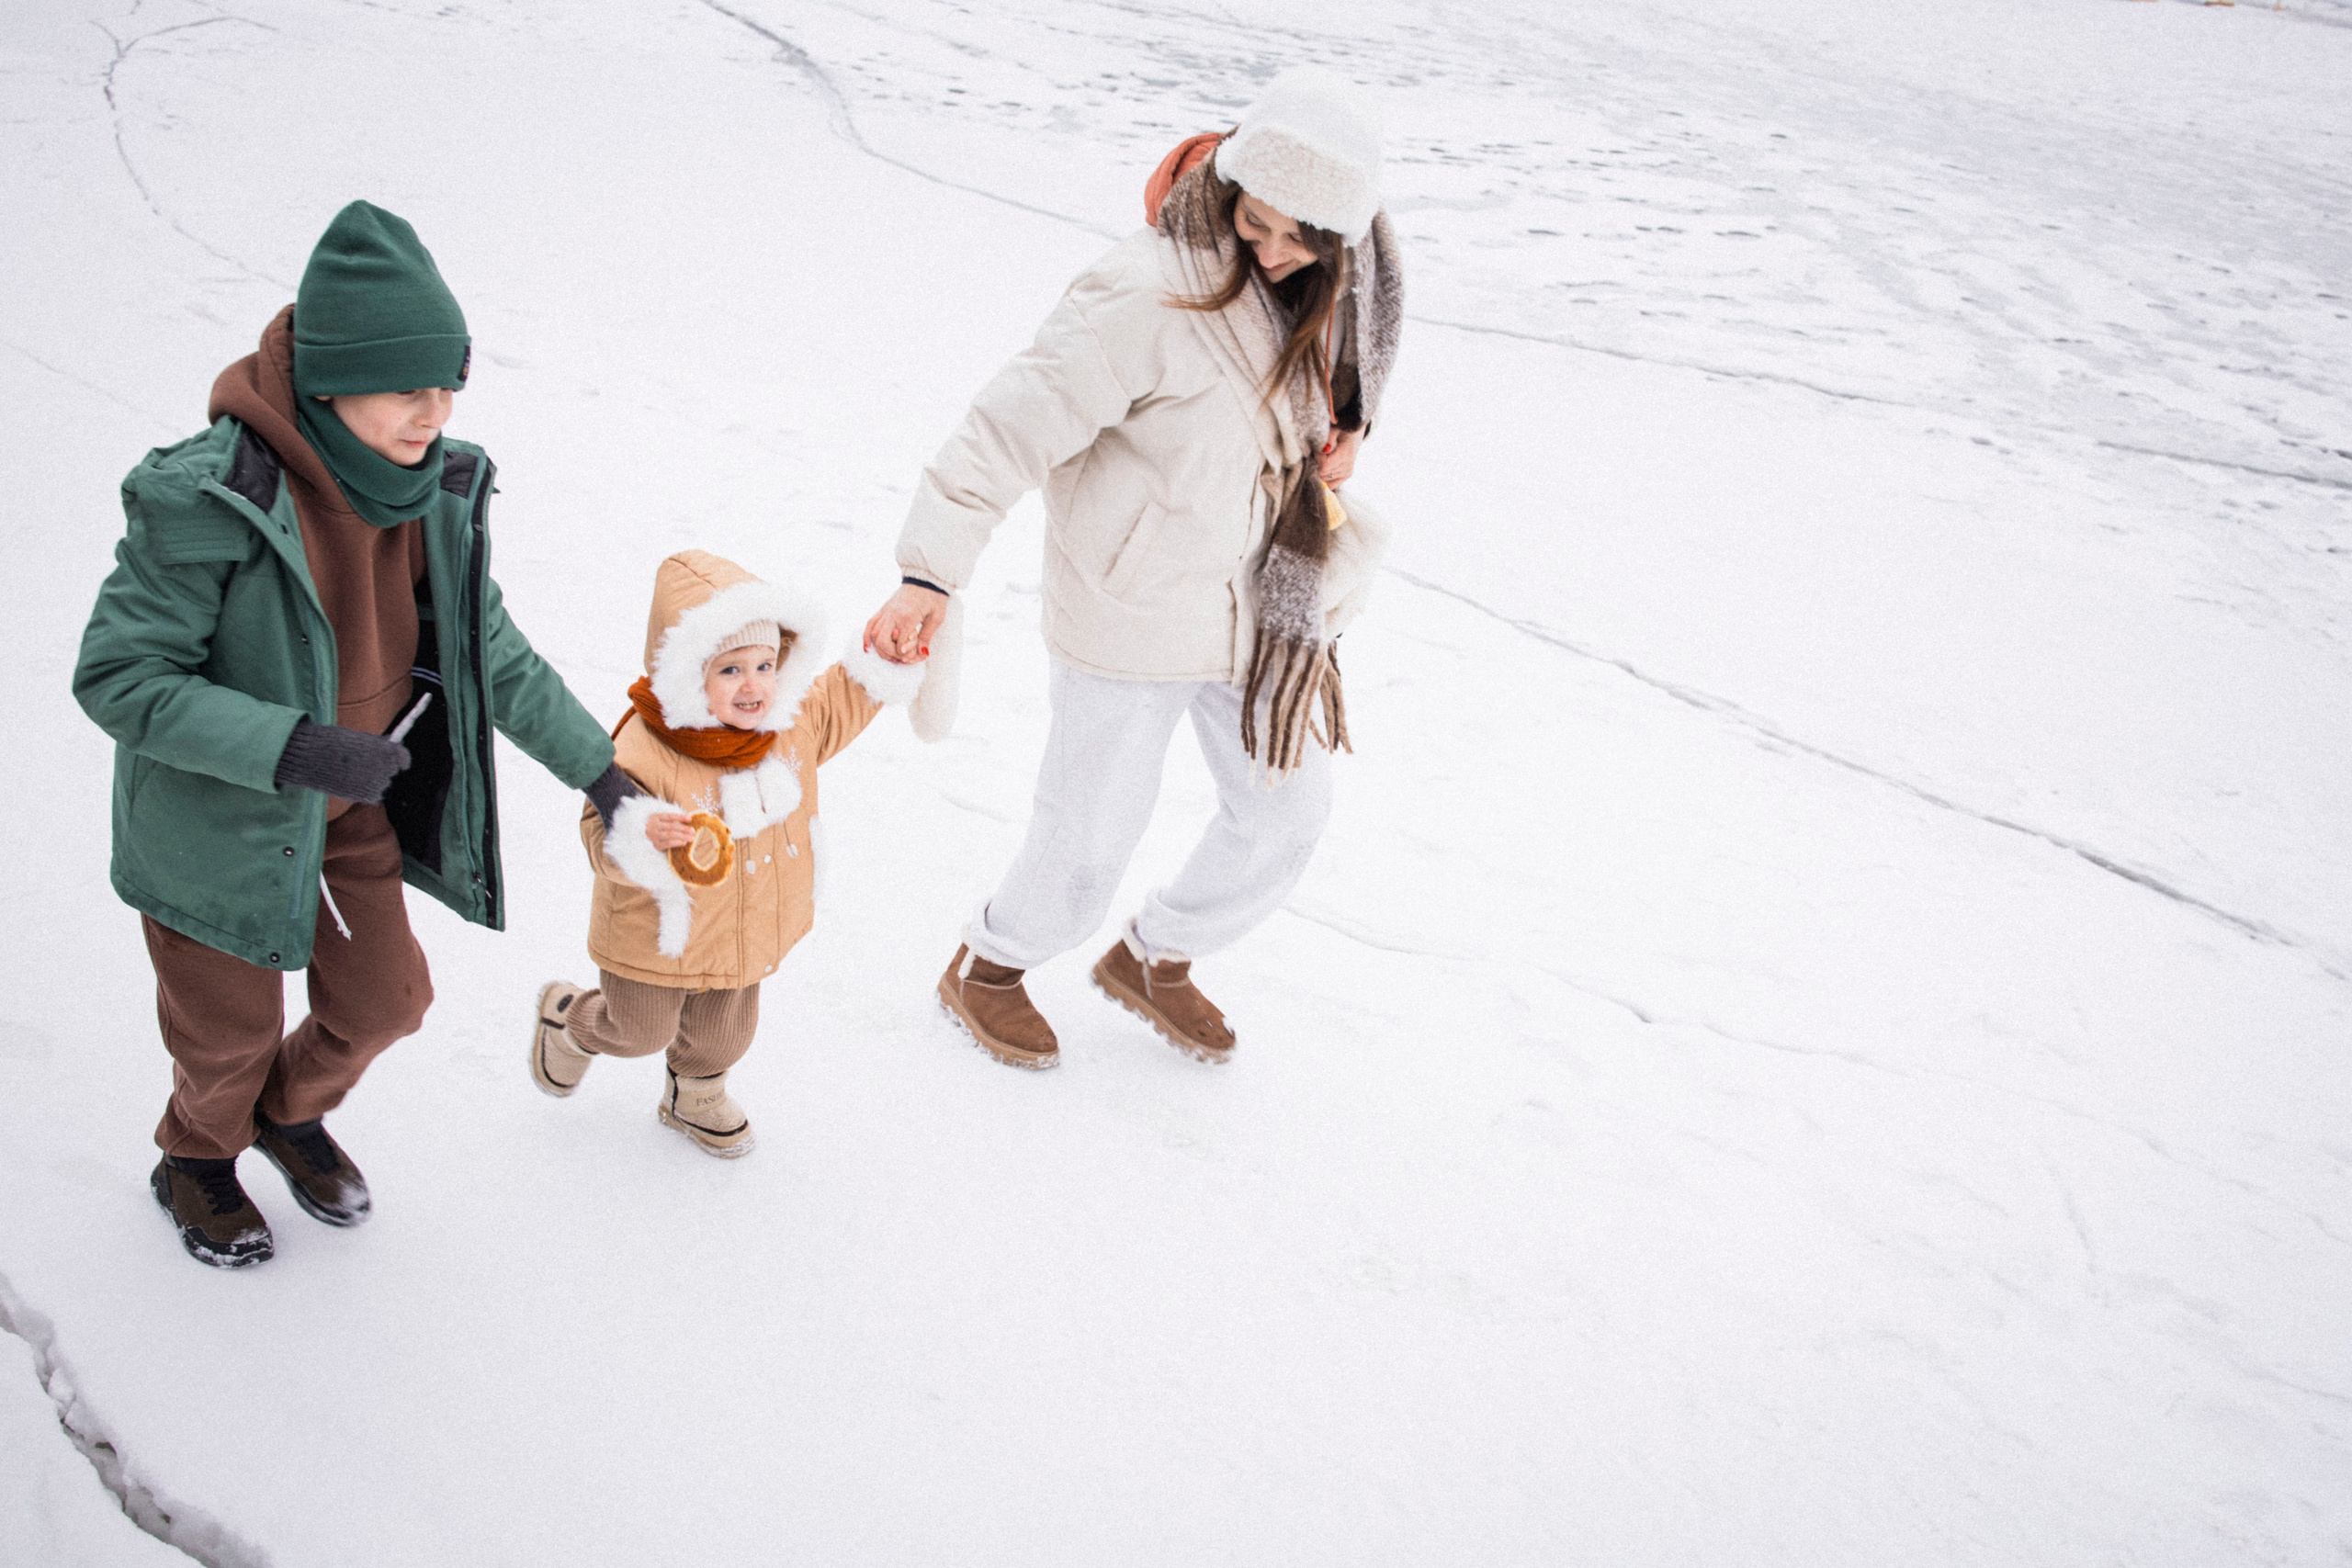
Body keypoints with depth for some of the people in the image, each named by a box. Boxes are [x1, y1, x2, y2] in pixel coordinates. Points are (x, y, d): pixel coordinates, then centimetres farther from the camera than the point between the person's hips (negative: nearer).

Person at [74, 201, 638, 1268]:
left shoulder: (432, 485, -11)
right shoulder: (210, 498, -31)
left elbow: (486, 649, 3)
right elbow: (117, 677, -26)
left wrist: (598, 766, 6)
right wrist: (293, 749, -37)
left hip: (352, 808, 5)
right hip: (218, 820, -5)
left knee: (383, 1000, 19)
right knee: (231, 1030, 15)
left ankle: (293, 1114, 52)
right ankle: (197, 1161, 50)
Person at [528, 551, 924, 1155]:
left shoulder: (794, 720, -14)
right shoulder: (643, 751, -35)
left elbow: (848, 696, 5)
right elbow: (602, 835, -34)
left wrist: (889, 656, -12)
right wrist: (641, 838, -56)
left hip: (747, 933, 5)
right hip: (656, 940, -5)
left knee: (724, 1033, 27)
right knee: (640, 1031, 20)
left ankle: (694, 1094, 59)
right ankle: (568, 1018, 54)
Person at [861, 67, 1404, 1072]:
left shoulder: (1339, 292, -5)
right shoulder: (1151, 297, -28)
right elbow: (1014, 425, -30)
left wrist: (1341, 437, -5)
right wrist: (931, 574, -40)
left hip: (1259, 604, 7)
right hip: (1134, 611, -7)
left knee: (1286, 812, 17)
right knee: (1092, 836, 8)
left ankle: (1152, 960, 43)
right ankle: (985, 971, 39)